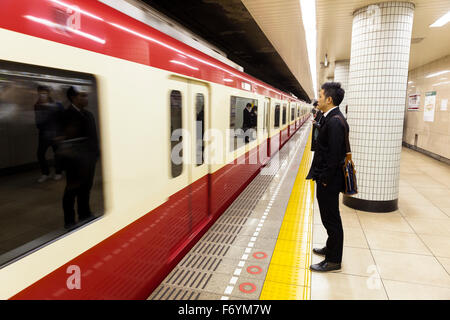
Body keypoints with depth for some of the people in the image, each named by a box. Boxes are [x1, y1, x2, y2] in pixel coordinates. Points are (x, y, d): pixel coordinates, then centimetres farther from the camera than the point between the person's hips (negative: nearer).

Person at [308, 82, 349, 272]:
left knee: (331, 219, 3)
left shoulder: (335, 121, -21)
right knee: (330, 218, 22)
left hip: (329, 180, -10)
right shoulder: (331, 118, 11)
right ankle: (331, 248, 39)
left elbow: (335, 155, -24)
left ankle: (333, 260, 18)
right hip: (326, 178, 10)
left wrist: (325, 179, -17)